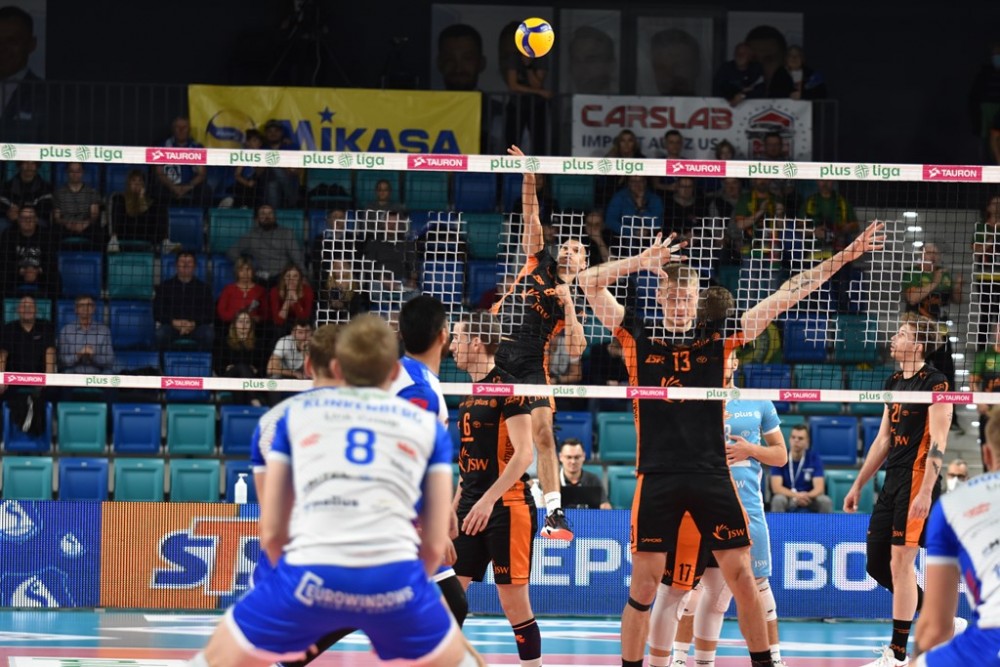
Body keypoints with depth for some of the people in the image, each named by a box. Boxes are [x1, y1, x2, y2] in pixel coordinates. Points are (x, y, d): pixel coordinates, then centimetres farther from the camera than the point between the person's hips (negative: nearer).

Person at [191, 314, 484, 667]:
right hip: (394, 578, 0)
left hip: (311, 579, 0)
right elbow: (436, 544, 15)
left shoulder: (296, 413, 22)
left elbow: (271, 532, 19)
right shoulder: (427, 425, 21)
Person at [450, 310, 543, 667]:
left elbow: (523, 454, -17)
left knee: (514, 601, -6)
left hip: (506, 507, -8)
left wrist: (488, 500, -24)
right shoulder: (469, 394, 15)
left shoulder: (509, 389, -10)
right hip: (472, 507, 8)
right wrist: (453, 508, 18)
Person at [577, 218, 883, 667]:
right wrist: (643, 260, -13)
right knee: (644, 584, 0)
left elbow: (786, 295, 6)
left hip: (711, 474, 1)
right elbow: (588, 282, -1)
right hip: (656, 477, -1)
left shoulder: (719, 338, 7)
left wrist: (847, 255, 4)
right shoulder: (638, 336, 5)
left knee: (741, 576, 2)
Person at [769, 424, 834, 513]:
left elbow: (819, 488, -14)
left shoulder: (814, 458, -7)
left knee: (825, 501, -28)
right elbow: (776, 487, -18)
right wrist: (796, 495, -36)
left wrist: (807, 496, -38)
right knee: (778, 500, -34)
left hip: (809, 498, 1)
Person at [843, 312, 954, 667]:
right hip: (891, 483, 9)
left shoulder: (934, 382, -9)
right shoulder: (894, 382, 16)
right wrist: (858, 485, 21)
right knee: (877, 564, 8)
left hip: (917, 480, -9)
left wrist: (925, 491, -22)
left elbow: (938, 442, -15)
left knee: (900, 563, -9)